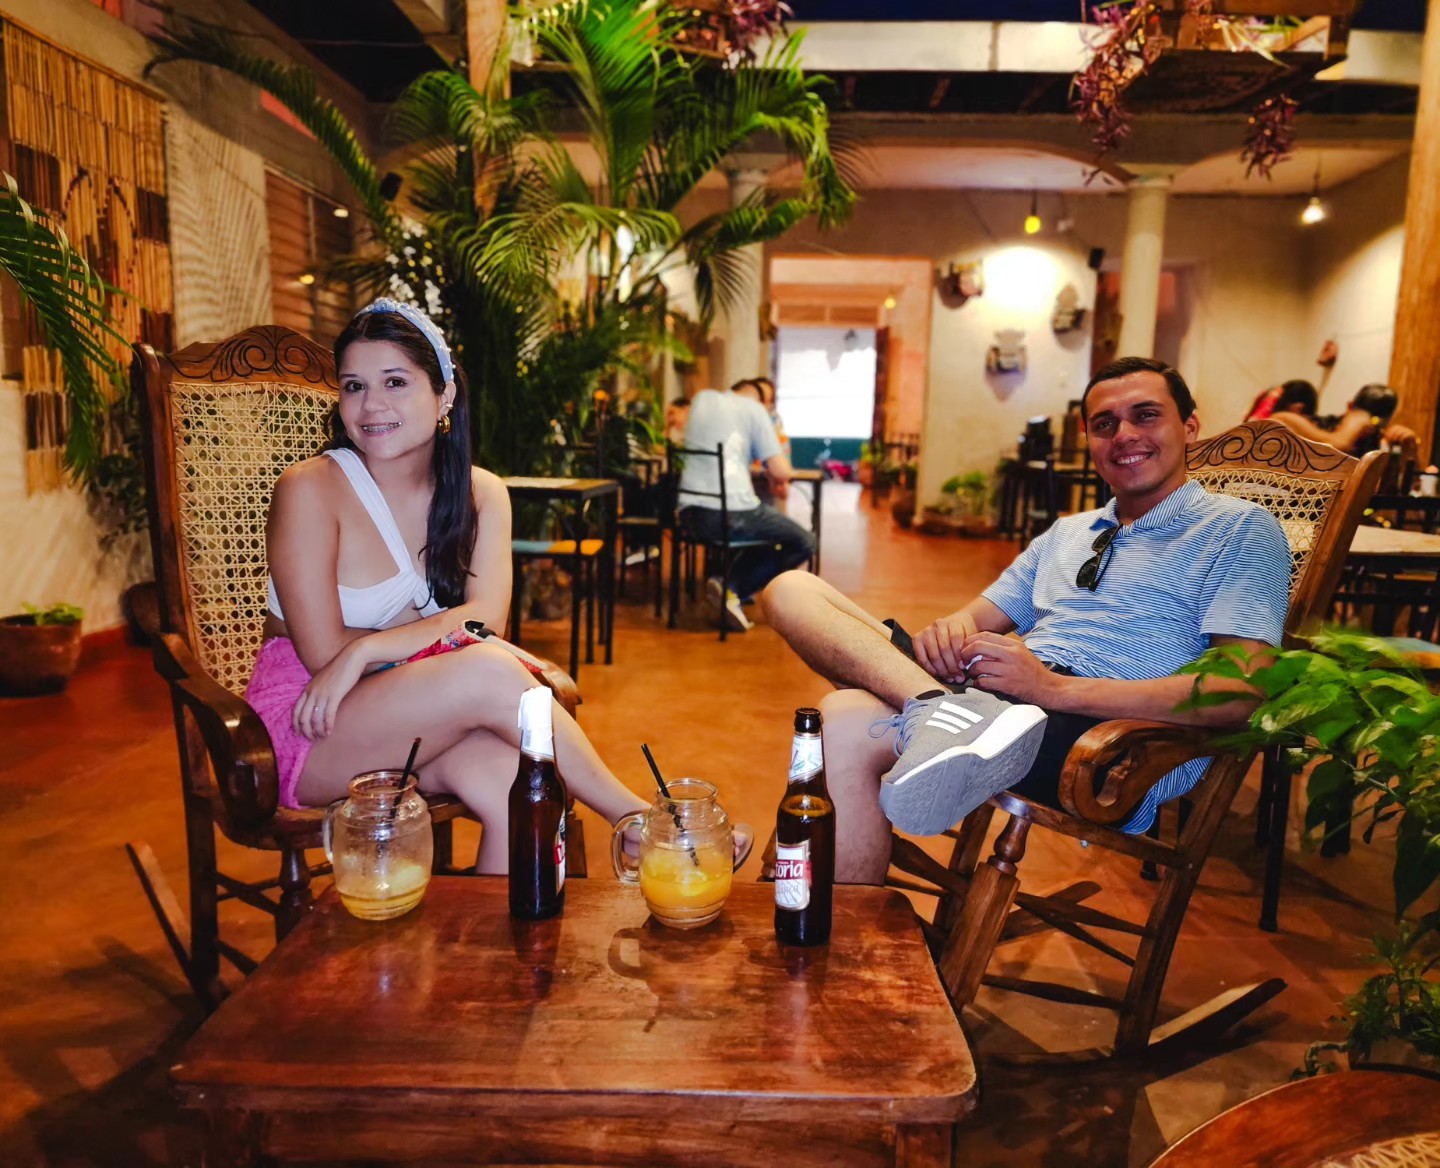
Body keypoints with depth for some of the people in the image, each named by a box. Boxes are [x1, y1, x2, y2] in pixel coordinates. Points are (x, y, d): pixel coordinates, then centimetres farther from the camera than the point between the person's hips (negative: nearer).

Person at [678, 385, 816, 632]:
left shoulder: (702, 398, 17)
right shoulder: (754, 408, 2)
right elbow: (781, 472, -4)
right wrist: (778, 479, 19)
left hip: (690, 514, 7)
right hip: (732, 513, -7)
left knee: (759, 518, 35)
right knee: (805, 543, 11)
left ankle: (730, 585, 15)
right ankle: (732, 587, -3)